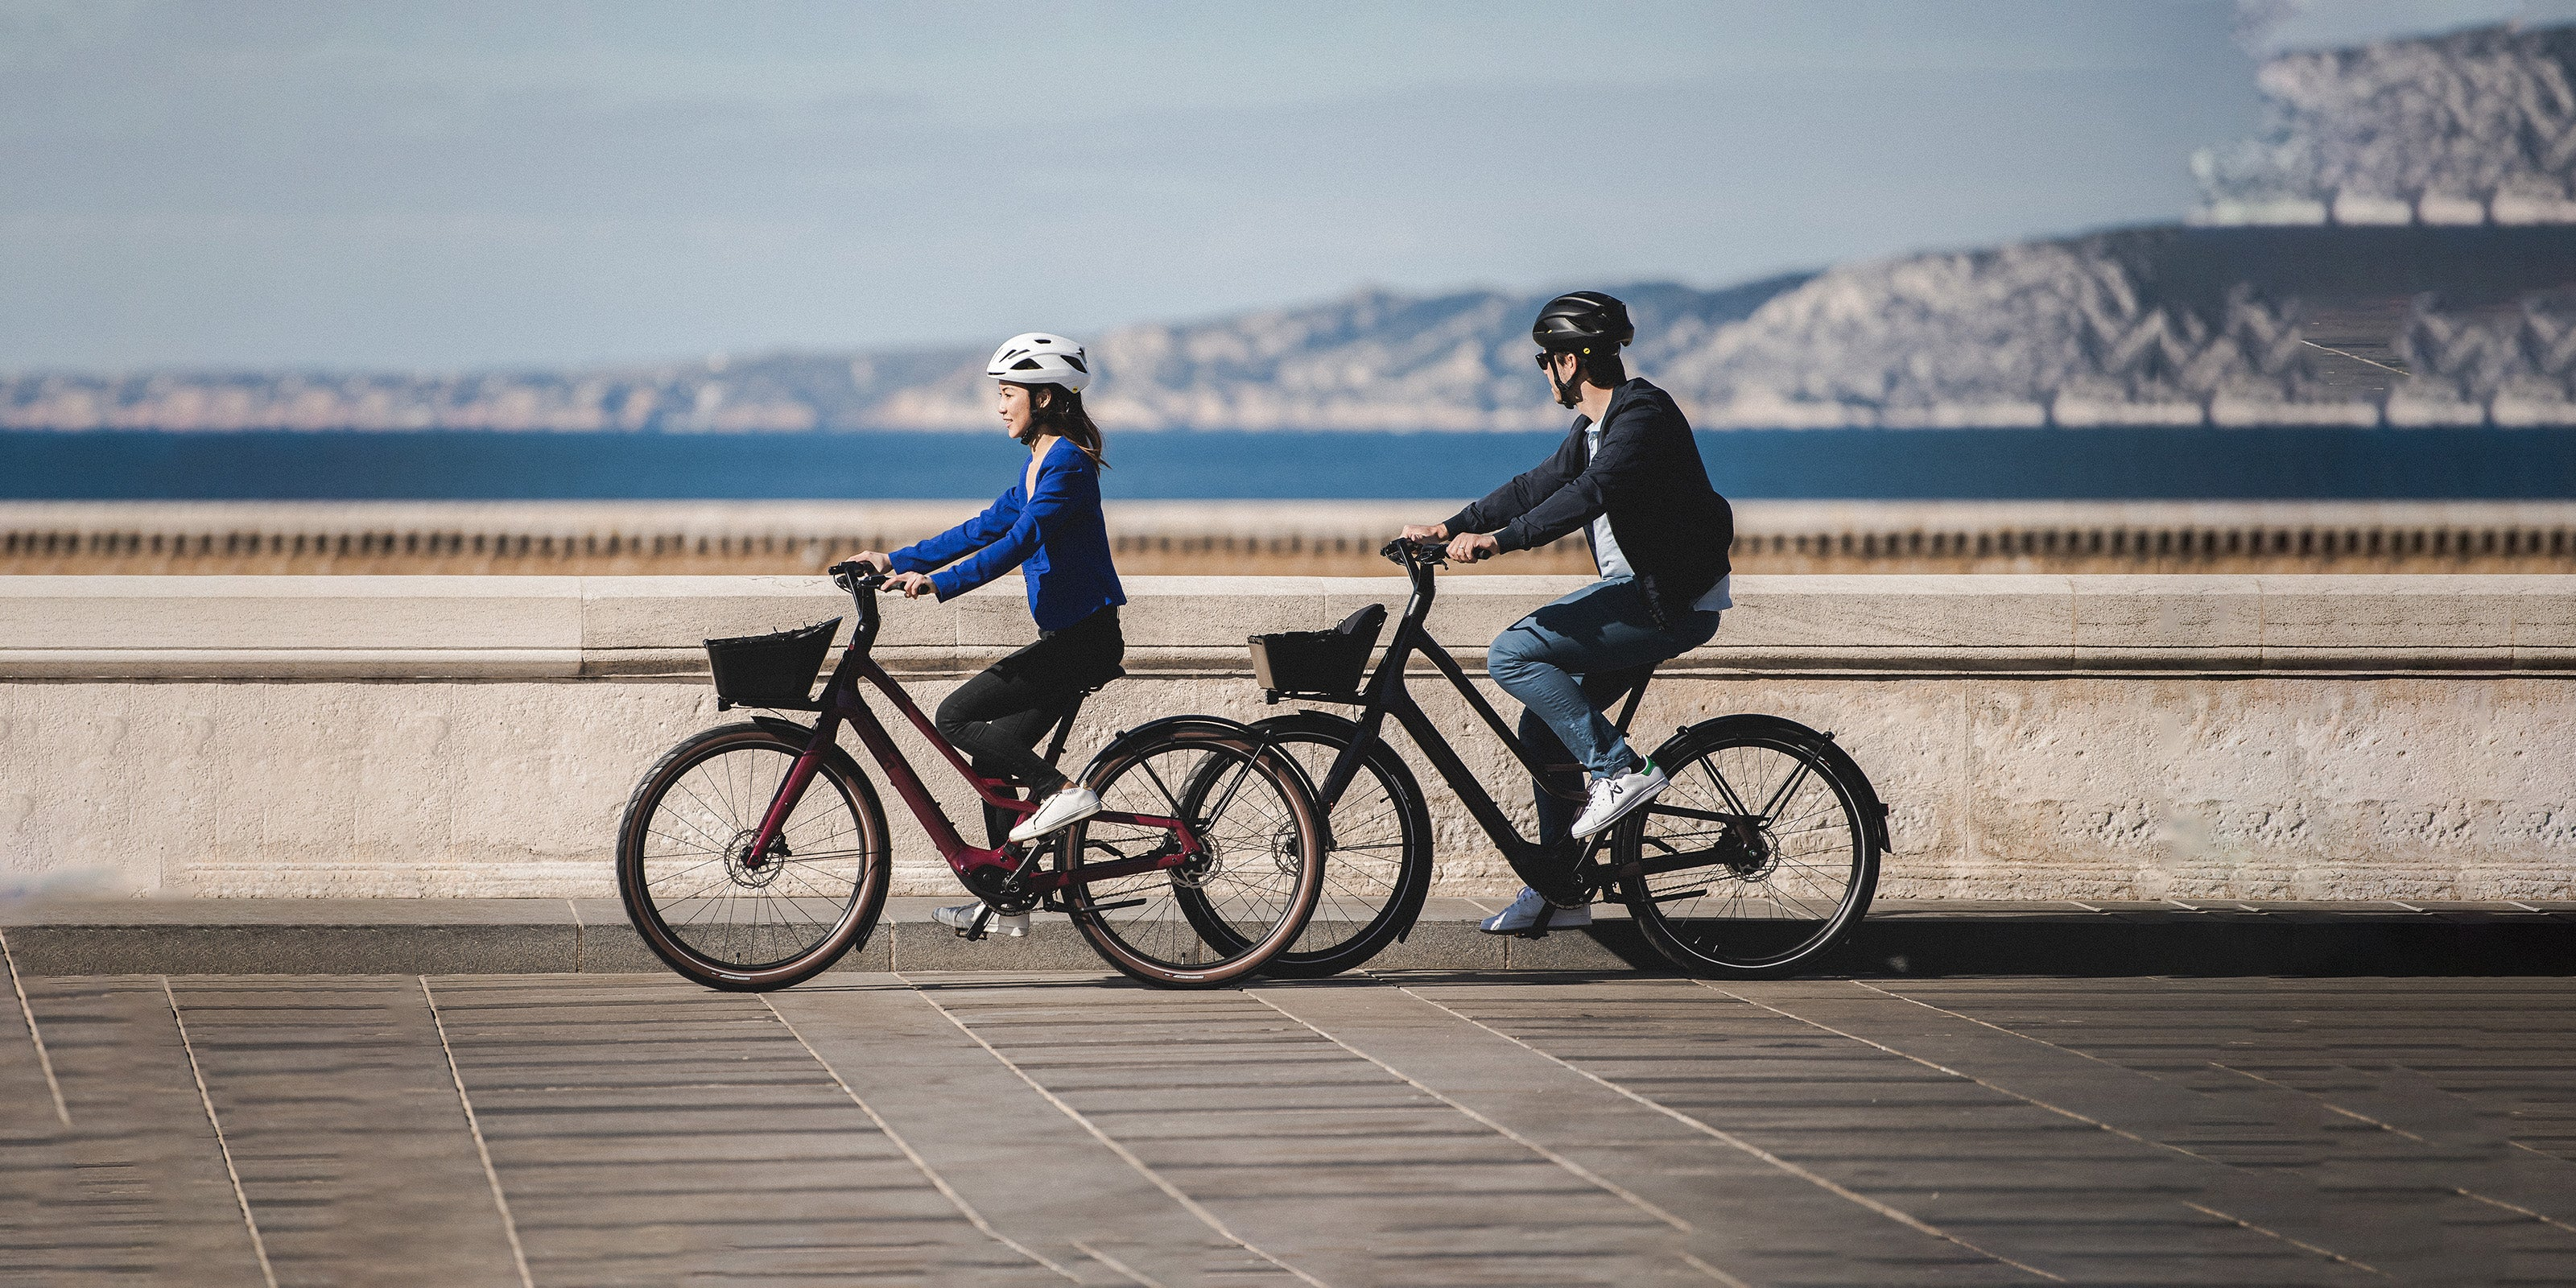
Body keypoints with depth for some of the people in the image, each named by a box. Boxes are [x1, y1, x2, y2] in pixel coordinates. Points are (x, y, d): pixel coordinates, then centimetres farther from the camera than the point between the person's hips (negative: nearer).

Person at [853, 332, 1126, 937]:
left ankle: (1062, 791, -13)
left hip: (1082, 638, -10)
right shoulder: (1039, 465, 16)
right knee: (993, 752, 11)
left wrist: (937, 582, -28)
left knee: (955, 717, -13)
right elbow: (985, 529, 20)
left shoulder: (1067, 463, -15)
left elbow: (1019, 543, -24)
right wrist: (897, 561, 15)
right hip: (1066, 636, 10)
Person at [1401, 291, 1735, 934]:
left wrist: (1498, 540, -34)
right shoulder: (1594, 427, 16)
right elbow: (1539, 487, 18)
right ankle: (1558, 892, 13)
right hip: (1639, 592, 10)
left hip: (1671, 602, -10)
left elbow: (1590, 494, -29)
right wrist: (1451, 527, 9)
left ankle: (1620, 768, -16)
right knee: (1544, 727, 8)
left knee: (1513, 655, -19)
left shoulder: (1643, 416, -16)